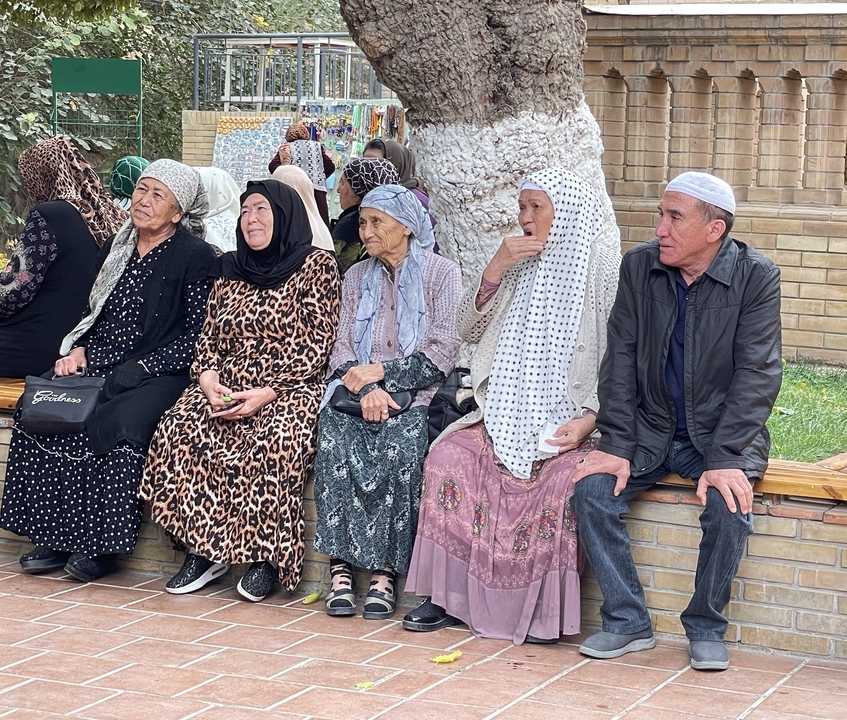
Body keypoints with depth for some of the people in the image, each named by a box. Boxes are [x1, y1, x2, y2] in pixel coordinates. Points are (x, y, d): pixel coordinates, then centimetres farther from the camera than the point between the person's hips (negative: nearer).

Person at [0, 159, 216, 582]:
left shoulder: (196, 257, -4)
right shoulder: (116, 249, 15)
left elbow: (199, 337, -9)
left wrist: (141, 367, -16)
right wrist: (78, 350, 1)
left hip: (159, 374, -6)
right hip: (99, 367, 6)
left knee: (116, 424, -34)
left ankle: (101, 545, -21)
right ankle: (55, 538, -14)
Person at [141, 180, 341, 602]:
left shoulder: (316, 266, 0)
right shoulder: (230, 269, 18)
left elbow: (316, 345, -6)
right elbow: (209, 335, 16)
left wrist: (267, 392, -16)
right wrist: (207, 377, -6)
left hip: (290, 388, -5)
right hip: (226, 387, 5)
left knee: (277, 440, -37)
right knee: (180, 429, -25)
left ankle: (266, 557, -22)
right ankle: (203, 551, -18)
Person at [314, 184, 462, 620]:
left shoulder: (442, 274, 4)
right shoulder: (357, 278, 18)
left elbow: (441, 355, -4)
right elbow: (342, 351, 10)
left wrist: (381, 372, -10)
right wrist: (364, 388, -10)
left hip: (416, 397, -3)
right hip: (359, 396, 3)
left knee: (398, 448, -34)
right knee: (336, 441, -29)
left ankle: (384, 572, -30)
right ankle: (341, 567, -29)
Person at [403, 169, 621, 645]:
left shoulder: (604, 263, -3)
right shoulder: (519, 263, 14)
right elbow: (470, 330, 10)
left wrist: (589, 419, -18)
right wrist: (495, 269, -4)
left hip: (573, 423, -5)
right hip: (511, 417, 5)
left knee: (564, 478, -33)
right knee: (450, 455, -19)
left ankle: (547, 609, -20)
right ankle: (451, 597, -13)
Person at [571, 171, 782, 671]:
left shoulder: (755, 277, -11)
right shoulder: (640, 267, -1)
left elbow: (758, 374, -15)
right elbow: (620, 360, -2)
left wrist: (724, 459, -26)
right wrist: (617, 447, -12)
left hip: (723, 431, -3)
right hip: (651, 429, 3)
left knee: (730, 502, -30)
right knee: (592, 488, -20)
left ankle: (707, 628, -7)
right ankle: (628, 622, -7)